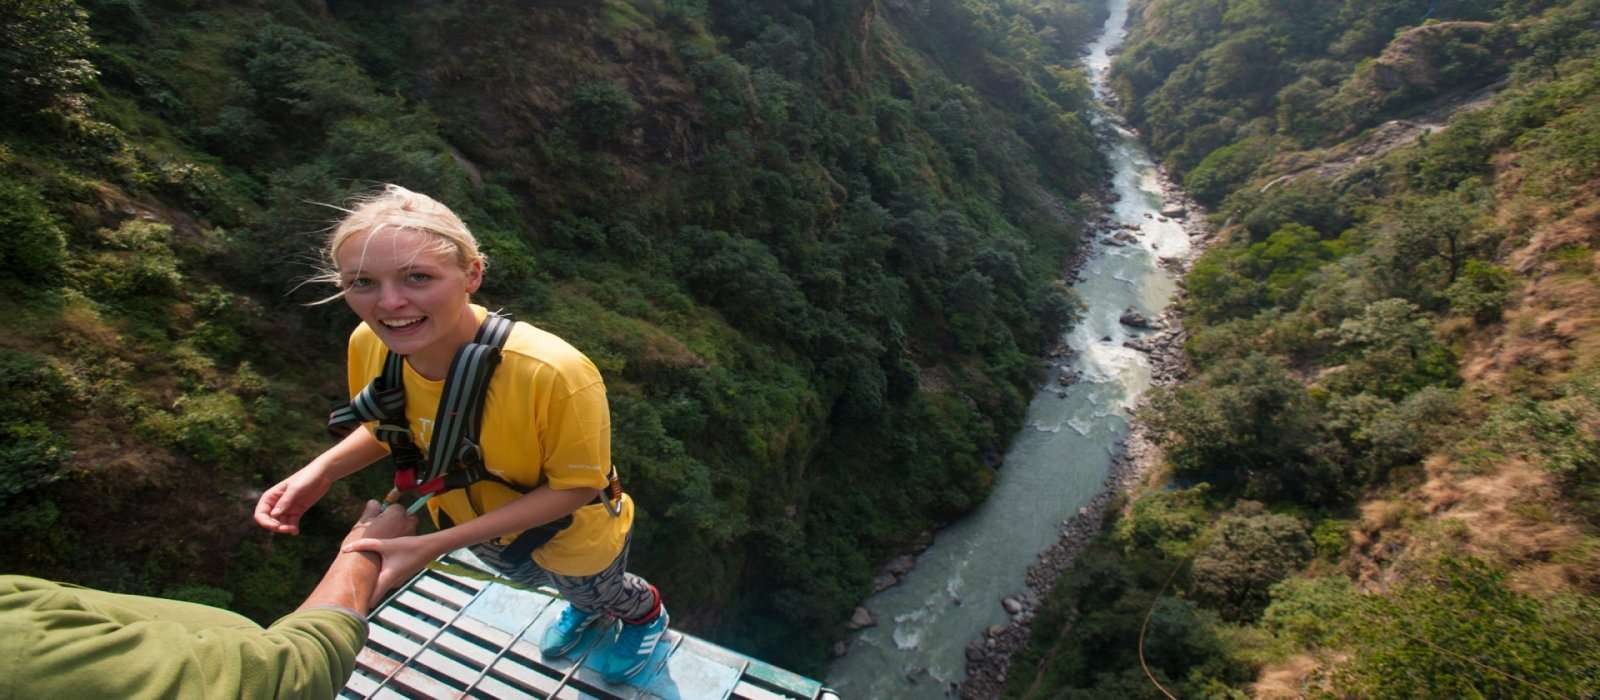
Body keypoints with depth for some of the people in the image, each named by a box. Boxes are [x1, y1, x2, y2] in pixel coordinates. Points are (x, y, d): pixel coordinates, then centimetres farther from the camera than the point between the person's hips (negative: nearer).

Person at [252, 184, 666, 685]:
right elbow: (394, 425, -4)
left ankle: (647, 616, 66)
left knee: (597, 590, 30)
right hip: (480, 528, 5)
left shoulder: (553, 372, -45)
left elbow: (575, 486, -29)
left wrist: (436, 545, -34)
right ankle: (584, 606, 73)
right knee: (531, 580, 38)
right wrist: (321, 470, -22)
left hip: (569, 535, -5)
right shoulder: (370, 345, -26)